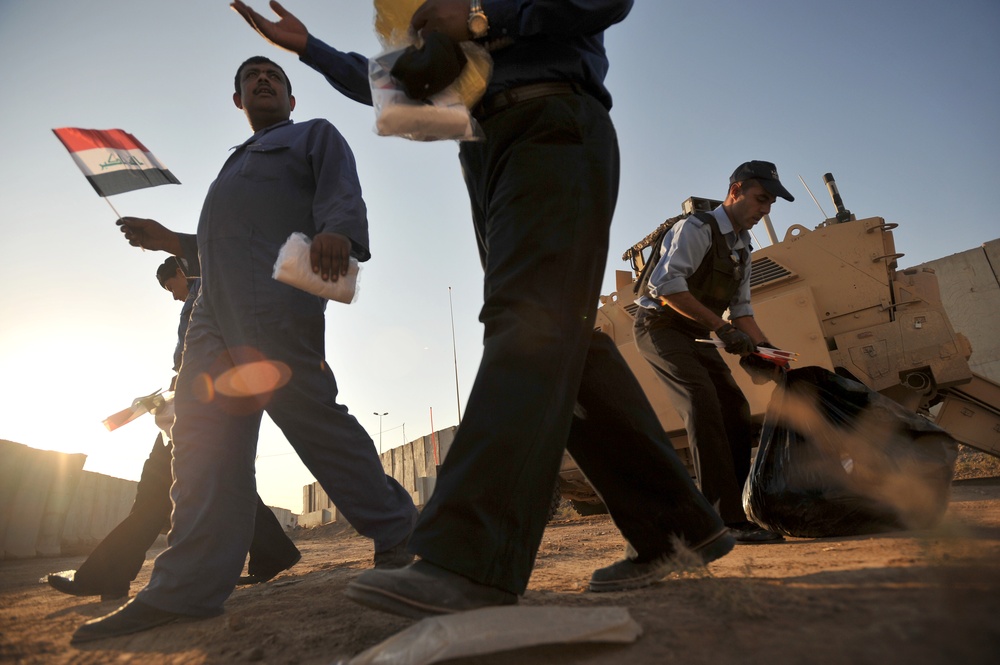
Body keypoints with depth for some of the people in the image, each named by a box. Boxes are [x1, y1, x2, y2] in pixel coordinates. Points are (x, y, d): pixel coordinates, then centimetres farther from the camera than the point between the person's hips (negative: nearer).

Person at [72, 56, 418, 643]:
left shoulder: (315, 134, 19)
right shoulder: (236, 165, 41)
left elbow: (341, 192, -4)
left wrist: (337, 231, -25)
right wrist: (168, 239, 30)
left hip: (277, 299, -8)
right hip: (217, 308, 8)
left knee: (310, 413, -16)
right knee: (205, 436, -3)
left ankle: (395, 533, -4)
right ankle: (186, 589, -2)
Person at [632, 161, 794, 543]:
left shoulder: (741, 247, 14)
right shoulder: (697, 228, -14)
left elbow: (741, 308, 14)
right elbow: (665, 285, -29)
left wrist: (766, 348, -3)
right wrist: (721, 327, -30)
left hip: (696, 336, 9)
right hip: (661, 327, -9)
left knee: (735, 408, 3)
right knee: (704, 404, -25)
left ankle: (742, 506, 15)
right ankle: (728, 519, -24)